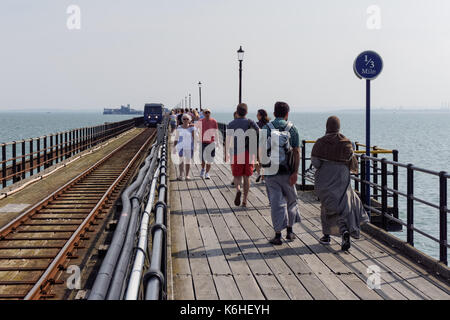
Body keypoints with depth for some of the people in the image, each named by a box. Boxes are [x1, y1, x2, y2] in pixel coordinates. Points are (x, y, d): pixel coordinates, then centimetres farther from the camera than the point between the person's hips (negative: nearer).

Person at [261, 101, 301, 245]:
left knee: (276, 202, 2)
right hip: (287, 171, 0)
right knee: (291, 200, 17)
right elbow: (296, 152, -7)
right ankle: (290, 231, 23)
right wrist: (295, 172, -8)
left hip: (271, 172, 0)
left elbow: (261, 150, 0)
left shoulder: (266, 128, 0)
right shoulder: (291, 128, -1)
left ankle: (278, 234, -1)